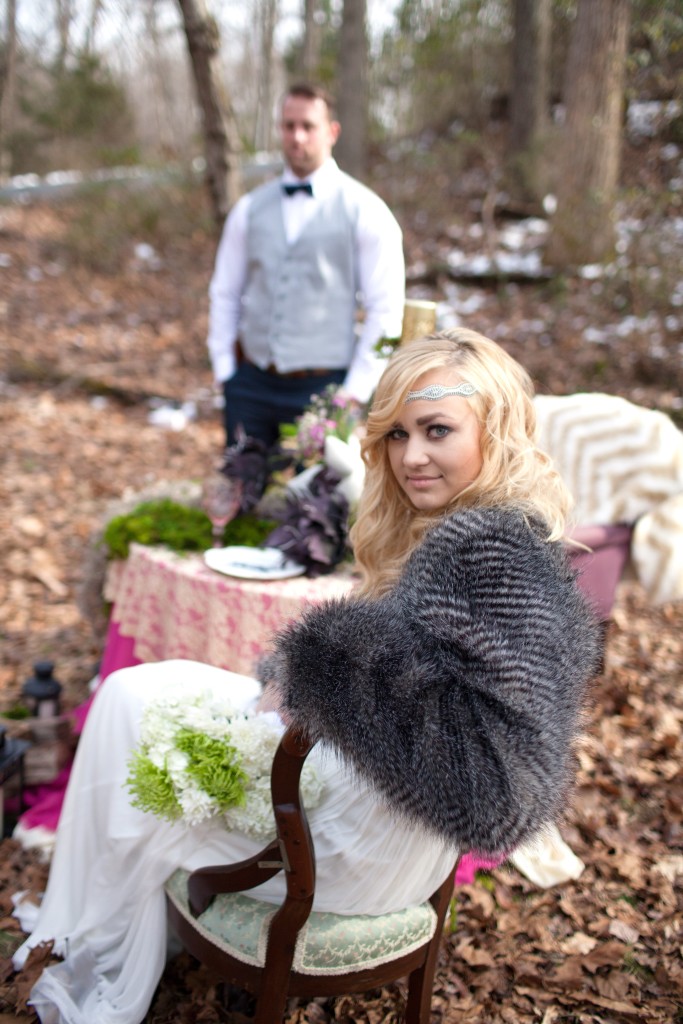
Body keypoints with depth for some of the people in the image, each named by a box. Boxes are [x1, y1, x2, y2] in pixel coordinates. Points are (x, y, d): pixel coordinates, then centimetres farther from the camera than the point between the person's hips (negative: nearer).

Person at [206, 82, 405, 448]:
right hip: (251, 383, 3)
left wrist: (355, 391, -10)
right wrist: (225, 372, 5)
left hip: (322, 387, -3)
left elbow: (385, 309, -5)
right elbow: (224, 294, 14)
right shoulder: (249, 209, 10)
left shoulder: (365, 211, -1)